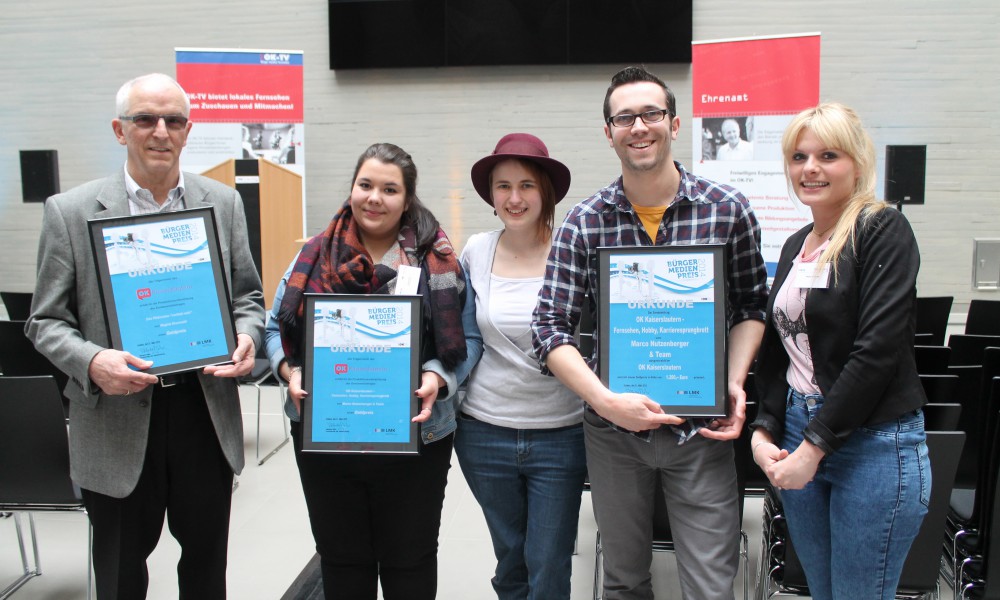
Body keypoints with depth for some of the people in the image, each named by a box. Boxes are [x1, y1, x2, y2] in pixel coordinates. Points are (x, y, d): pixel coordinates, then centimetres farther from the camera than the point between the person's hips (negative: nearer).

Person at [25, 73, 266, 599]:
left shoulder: (223, 203, 4)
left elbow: (247, 295, 10)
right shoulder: (70, 211, -3)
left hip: (206, 413, 2)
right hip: (117, 422, -1)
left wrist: (246, 338, -12)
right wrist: (92, 362, -21)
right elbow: (46, 321, -1)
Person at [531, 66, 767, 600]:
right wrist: (605, 400, -20)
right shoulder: (584, 223, -5)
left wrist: (734, 382, -9)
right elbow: (551, 328, -7)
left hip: (701, 430, 0)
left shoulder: (727, 210, -4)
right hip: (613, 431, 1)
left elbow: (752, 305, 7)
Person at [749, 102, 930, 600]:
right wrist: (764, 430, 1)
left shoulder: (883, 231, -9)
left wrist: (814, 446, -16)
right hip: (797, 438, 7)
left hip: (875, 445, -6)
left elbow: (877, 352, -18)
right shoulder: (796, 246, 12)